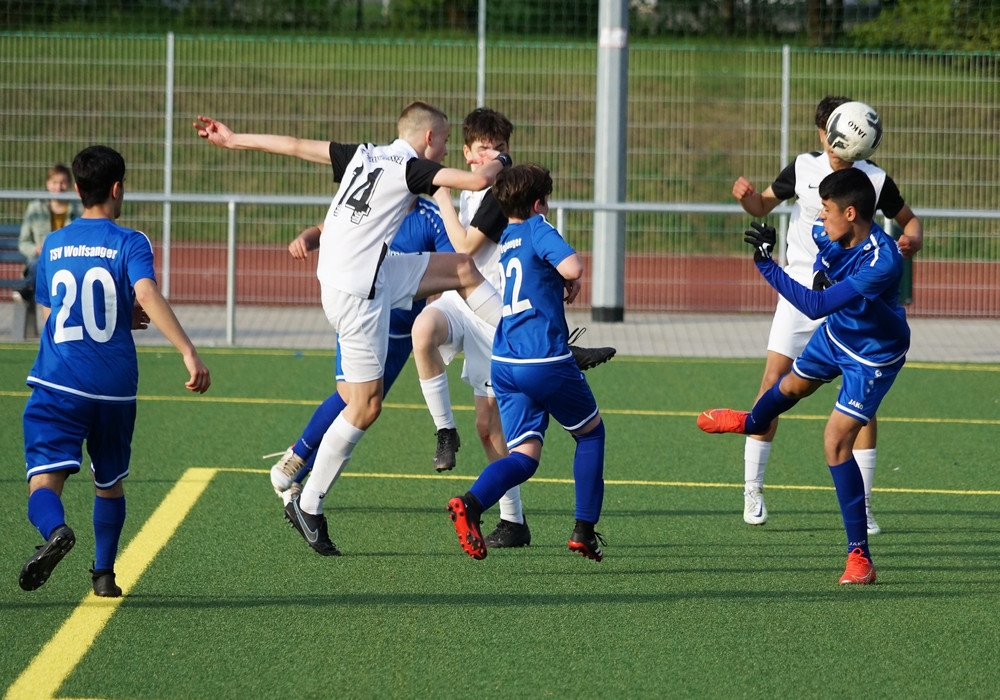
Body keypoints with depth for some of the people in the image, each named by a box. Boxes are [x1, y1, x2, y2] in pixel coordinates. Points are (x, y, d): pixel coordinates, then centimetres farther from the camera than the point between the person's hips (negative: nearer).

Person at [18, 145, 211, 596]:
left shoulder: (52, 246, 11)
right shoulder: (129, 243, -2)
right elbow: (147, 294, -20)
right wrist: (189, 353, -28)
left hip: (57, 386, 0)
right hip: (114, 387, 0)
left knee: (44, 482, -11)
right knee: (109, 482, 22)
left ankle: (56, 530, -42)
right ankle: (104, 573, 24)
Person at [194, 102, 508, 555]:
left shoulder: (361, 156, 9)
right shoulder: (412, 168, -12)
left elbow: (294, 145, 12)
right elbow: (478, 181, -21)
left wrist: (232, 140, 22)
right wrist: (498, 161, 3)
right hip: (356, 292, -9)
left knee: (463, 269, 15)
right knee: (366, 406, -2)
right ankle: (308, 505, 5)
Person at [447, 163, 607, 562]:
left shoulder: (504, 242, 17)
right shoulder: (536, 229, -6)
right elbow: (571, 267, -21)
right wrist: (572, 283, 1)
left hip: (504, 364, 6)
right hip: (547, 360, -6)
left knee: (524, 454, 1)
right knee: (590, 432, 18)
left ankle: (470, 503, -29)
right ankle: (585, 530, 15)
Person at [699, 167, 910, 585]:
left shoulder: (882, 262, -43)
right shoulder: (829, 237, -20)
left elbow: (815, 306, -44)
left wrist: (768, 266, -41)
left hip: (873, 358, -8)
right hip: (835, 333, 8)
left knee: (837, 440, -16)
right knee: (793, 385, 32)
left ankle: (860, 556, -9)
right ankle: (752, 423, 70)